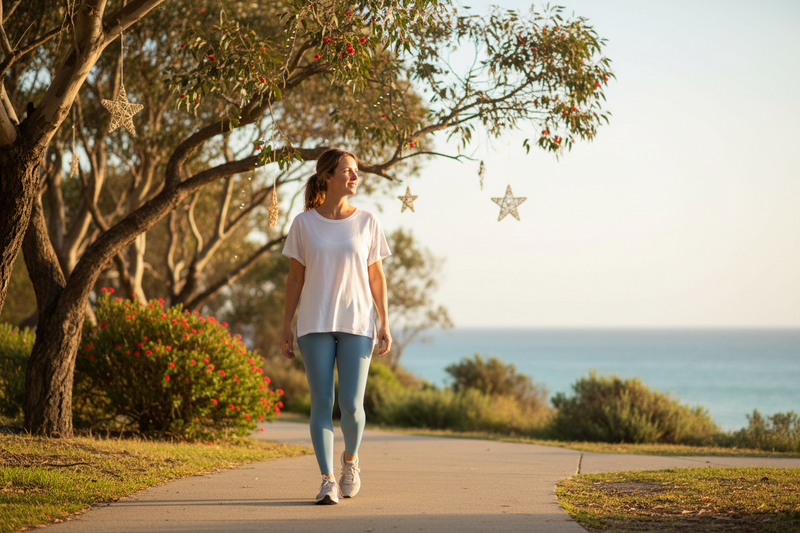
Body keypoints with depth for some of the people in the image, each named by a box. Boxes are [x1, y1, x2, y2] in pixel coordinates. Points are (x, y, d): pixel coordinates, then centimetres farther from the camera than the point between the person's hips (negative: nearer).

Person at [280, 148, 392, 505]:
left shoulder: (367, 222, 4)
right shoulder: (304, 223, 2)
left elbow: (376, 277, 7)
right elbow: (295, 277, 6)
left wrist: (385, 324, 1)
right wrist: (286, 327, 4)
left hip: (357, 324, 0)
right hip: (315, 326, 0)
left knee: (351, 405, -5)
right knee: (322, 404, -5)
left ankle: (350, 459, 24)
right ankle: (328, 481, 0)